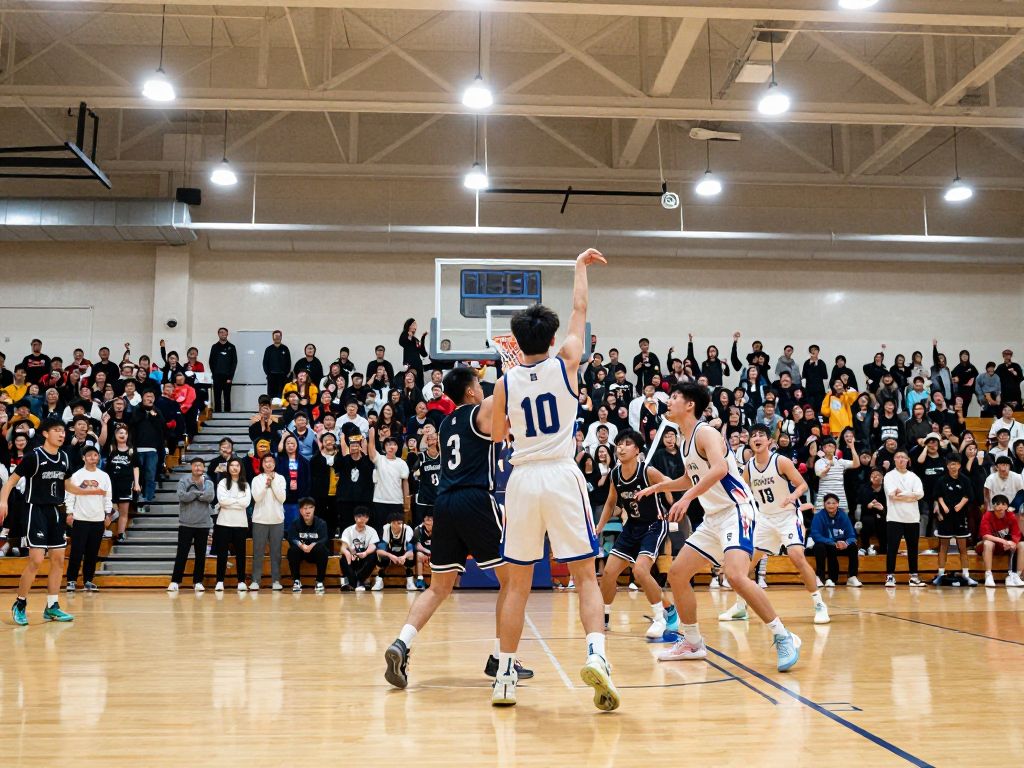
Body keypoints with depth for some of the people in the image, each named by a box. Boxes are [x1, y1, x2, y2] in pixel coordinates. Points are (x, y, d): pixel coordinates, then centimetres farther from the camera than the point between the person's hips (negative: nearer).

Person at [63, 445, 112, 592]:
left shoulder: (104, 476, 7)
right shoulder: (77, 476, -1)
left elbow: (107, 497, 10)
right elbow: (70, 496, -1)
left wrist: (108, 514, 6)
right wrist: (69, 513, -7)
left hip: (98, 519, 3)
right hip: (80, 519, -3)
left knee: (93, 552, 6)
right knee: (77, 551, -3)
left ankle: (88, 580, 13)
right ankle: (71, 580, 6)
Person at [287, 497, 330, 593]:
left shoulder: (321, 523, -7)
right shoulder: (295, 523, -5)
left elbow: (324, 540, -20)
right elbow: (291, 539, -18)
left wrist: (313, 545, -40)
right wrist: (301, 545, -39)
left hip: (315, 553, -1)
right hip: (301, 553, 1)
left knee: (322, 549, -32)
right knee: (292, 550, -31)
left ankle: (320, 582, -21)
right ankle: (296, 581, -17)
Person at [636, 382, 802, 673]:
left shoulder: (705, 432, -13)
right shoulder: (685, 440, 15)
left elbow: (720, 468, -33)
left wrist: (687, 498, -36)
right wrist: (658, 487, 30)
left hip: (736, 511, -10)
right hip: (713, 518, 10)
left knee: (736, 575, -29)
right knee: (677, 573, 7)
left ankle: (783, 637, -15)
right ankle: (692, 643, 19)